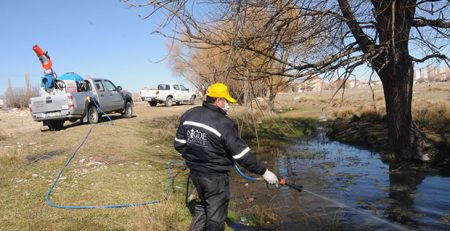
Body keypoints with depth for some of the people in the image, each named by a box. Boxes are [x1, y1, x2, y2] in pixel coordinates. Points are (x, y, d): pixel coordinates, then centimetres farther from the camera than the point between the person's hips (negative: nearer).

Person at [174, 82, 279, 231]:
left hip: (195, 172, 7)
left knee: (204, 204, 29)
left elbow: (179, 144, 6)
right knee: (216, 215, 11)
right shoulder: (224, 124, -21)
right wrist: (264, 172, -11)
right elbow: (242, 154, -20)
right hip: (215, 177, -7)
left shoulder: (189, 115, 0)